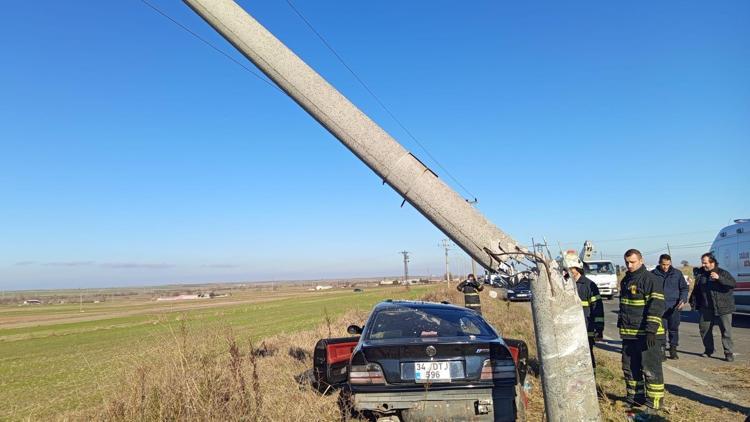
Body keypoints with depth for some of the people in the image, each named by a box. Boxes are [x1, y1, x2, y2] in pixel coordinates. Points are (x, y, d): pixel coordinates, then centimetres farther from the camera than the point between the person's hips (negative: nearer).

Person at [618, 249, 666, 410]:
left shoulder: (650, 279, -12)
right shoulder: (625, 280, 14)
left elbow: (656, 306, -18)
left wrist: (651, 330, -23)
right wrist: (621, 326, 22)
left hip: (646, 334, -8)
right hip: (629, 334, 8)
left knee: (651, 369, -1)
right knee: (629, 368, 15)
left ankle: (655, 403, 9)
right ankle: (634, 399, 28)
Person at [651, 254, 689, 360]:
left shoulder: (677, 273, 5)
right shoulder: (653, 274, 1)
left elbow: (684, 288, 9)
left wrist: (683, 300, -6)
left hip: (674, 307, 1)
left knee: (674, 329, 8)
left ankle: (673, 350, 21)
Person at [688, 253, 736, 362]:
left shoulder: (723, 273, -3)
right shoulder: (700, 274, 8)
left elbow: (733, 284, -20)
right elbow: (696, 290, 17)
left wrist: (719, 278, -32)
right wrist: (693, 302, 13)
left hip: (723, 308, -4)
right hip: (706, 308, 4)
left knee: (726, 331, -4)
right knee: (704, 329, 8)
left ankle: (728, 353, 4)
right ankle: (708, 350, 25)